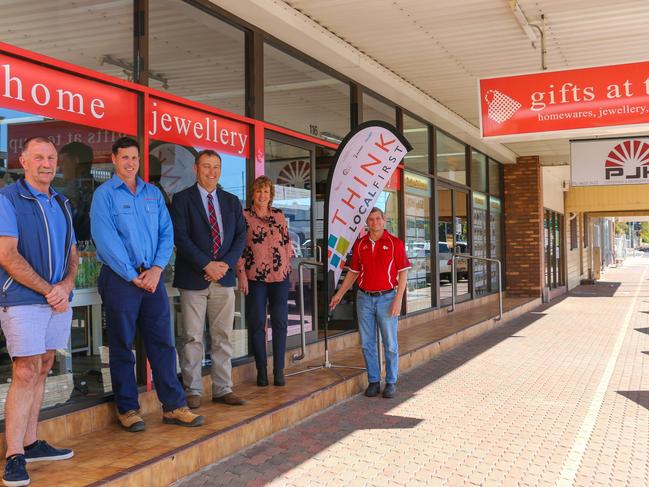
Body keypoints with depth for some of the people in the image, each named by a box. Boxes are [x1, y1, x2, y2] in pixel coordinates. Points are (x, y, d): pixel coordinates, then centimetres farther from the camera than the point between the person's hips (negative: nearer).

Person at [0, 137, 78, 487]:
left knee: (41, 370, 10)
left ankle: (30, 442, 19)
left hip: (59, 300, 6)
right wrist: (49, 290, -14)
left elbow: (72, 253, 16)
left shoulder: (61, 204, 15)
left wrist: (66, 285, -5)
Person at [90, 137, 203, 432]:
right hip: (120, 278, -4)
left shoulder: (153, 194, 13)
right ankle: (127, 409, 14)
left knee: (162, 342, 5)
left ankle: (173, 406, 12)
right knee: (122, 346, 4)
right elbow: (105, 239, -11)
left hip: (152, 277, 4)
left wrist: (157, 269, -7)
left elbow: (167, 233, 8)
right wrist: (133, 276, -13)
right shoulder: (104, 194, -2)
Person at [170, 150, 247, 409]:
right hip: (193, 279, -4)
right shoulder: (182, 199, 1)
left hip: (224, 278, 4)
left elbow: (240, 236, 8)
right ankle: (193, 391, 10)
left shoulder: (232, 201, 14)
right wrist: (207, 265, -16)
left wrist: (226, 264, -8)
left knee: (223, 337, 7)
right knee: (192, 338, 1)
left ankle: (223, 389, 15)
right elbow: (181, 237, -8)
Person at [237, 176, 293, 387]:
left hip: (280, 276, 3)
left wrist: (287, 265, 9)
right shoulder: (243, 216, -1)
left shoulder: (279, 215, 9)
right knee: (257, 323, 2)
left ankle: (279, 370, 11)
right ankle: (261, 370, 11)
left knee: (280, 322, 4)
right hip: (255, 277, -3)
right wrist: (242, 274, -8)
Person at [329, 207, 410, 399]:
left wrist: (398, 300, -12)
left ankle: (391, 382, 14)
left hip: (387, 298, -3)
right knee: (367, 343, 6)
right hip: (364, 298, 3)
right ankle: (373, 381, 17)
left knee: (390, 344, 3)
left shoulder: (395, 243, -3)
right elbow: (353, 272, 15)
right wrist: (339, 294, 13)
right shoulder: (360, 244, 7)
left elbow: (403, 272, -5)